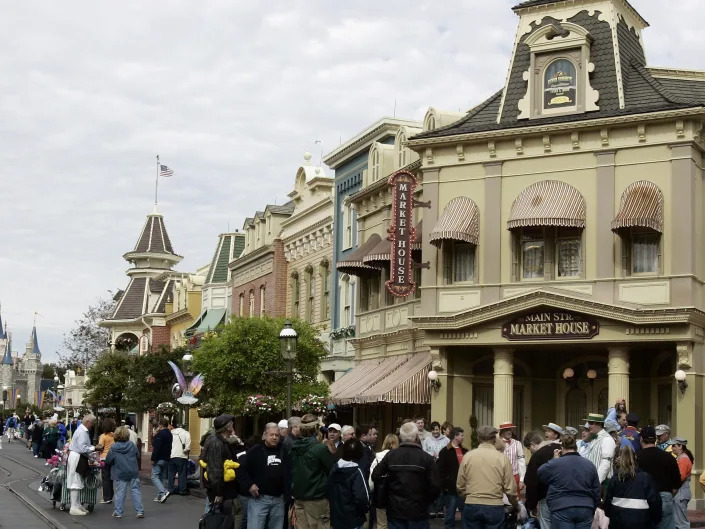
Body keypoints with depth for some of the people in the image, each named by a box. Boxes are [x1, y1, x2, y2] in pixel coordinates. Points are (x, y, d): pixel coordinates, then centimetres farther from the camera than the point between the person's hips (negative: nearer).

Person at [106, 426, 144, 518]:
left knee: (120, 492, 4)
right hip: (133, 472, 2)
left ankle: (118, 512, 8)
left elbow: (108, 461, -7)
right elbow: (137, 456, 10)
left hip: (119, 474, -2)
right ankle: (140, 511, 5)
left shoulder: (113, 448, -10)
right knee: (135, 491, 6)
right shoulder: (132, 445, -1)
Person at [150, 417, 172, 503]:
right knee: (162, 477, 13)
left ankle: (163, 492, -22)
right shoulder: (169, 434, 12)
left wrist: (153, 459, -17)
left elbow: (156, 448, -21)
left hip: (159, 459, -8)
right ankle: (160, 496, 12)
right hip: (166, 459, 8)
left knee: (154, 477, -6)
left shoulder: (160, 434, -16)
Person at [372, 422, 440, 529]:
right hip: (418, 512, -2)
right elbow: (435, 487, -15)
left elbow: (375, 477, -3)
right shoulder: (426, 458, -11)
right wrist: (425, 501, 4)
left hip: (395, 512, 2)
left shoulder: (390, 455, -4)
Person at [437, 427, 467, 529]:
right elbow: (441, 471, -8)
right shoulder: (445, 452, -5)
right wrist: (444, 486, -14)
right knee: (450, 514, 4)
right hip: (451, 488, -5)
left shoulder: (465, 451, 13)